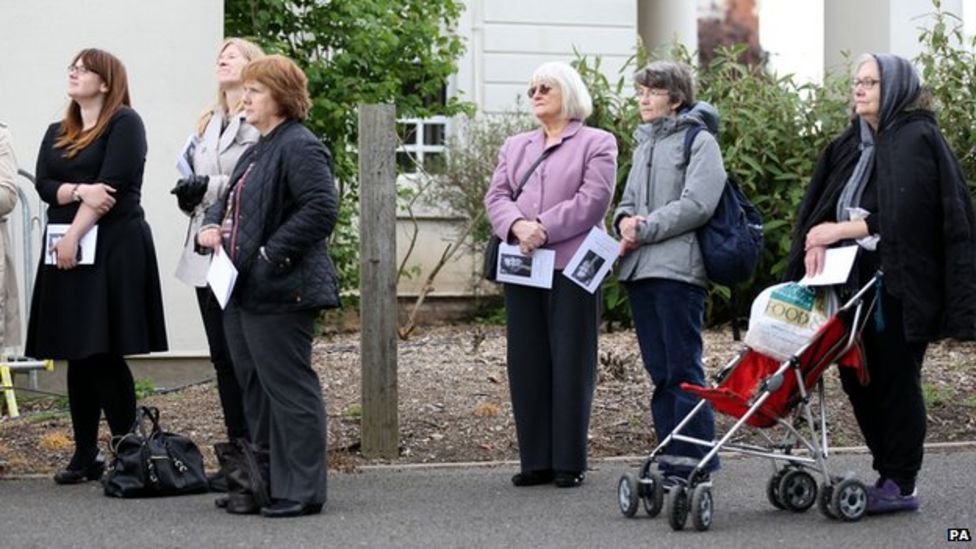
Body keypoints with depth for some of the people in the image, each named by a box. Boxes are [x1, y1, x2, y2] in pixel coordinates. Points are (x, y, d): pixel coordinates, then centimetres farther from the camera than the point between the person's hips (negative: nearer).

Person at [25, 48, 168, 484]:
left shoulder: (124, 124, -2)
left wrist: (75, 235, -14)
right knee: (76, 355, 6)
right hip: (66, 251, 7)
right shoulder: (57, 134, 19)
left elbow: (112, 184, -12)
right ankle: (85, 454, 11)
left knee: (104, 354, -10)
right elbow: (43, 185, 6)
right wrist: (80, 191, -15)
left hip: (112, 248, -7)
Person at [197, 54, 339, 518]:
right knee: (255, 391, 16)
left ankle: (300, 491, 2)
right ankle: (266, 483, 25)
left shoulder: (300, 148, -14)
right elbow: (230, 200, 29)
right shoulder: (258, 150, 18)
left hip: (280, 293, -11)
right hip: (244, 290, 11)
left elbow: (321, 210, -23)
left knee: (289, 390, -5)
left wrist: (270, 255, -22)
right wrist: (211, 224, 7)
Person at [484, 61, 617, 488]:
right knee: (526, 364, 4)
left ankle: (569, 461, 1)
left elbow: (593, 199, -9)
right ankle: (536, 460, 9)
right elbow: (496, 196, 9)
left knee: (570, 363, -4)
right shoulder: (515, 147, 21)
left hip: (571, 266, -5)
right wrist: (517, 226, -12)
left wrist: (544, 229, -17)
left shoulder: (596, 144, 5)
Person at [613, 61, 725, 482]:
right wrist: (625, 220, -1)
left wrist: (643, 230, -12)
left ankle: (694, 460, -5)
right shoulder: (644, 144, 20)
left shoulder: (698, 141, -4)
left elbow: (696, 205, -14)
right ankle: (670, 456, 15)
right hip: (639, 271, 8)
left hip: (677, 270, -8)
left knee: (683, 368, -8)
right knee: (659, 370, 10)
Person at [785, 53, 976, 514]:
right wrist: (815, 244, -12)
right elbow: (817, 203, 8)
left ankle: (901, 485, 4)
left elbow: (903, 214, -18)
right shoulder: (850, 145, 15)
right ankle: (888, 474, 18)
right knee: (858, 379, 7)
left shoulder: (917, 140, -8)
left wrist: (839, 230, -18)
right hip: (855, 282, 7)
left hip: (900, 286, -7)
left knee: (896, 380, -3)